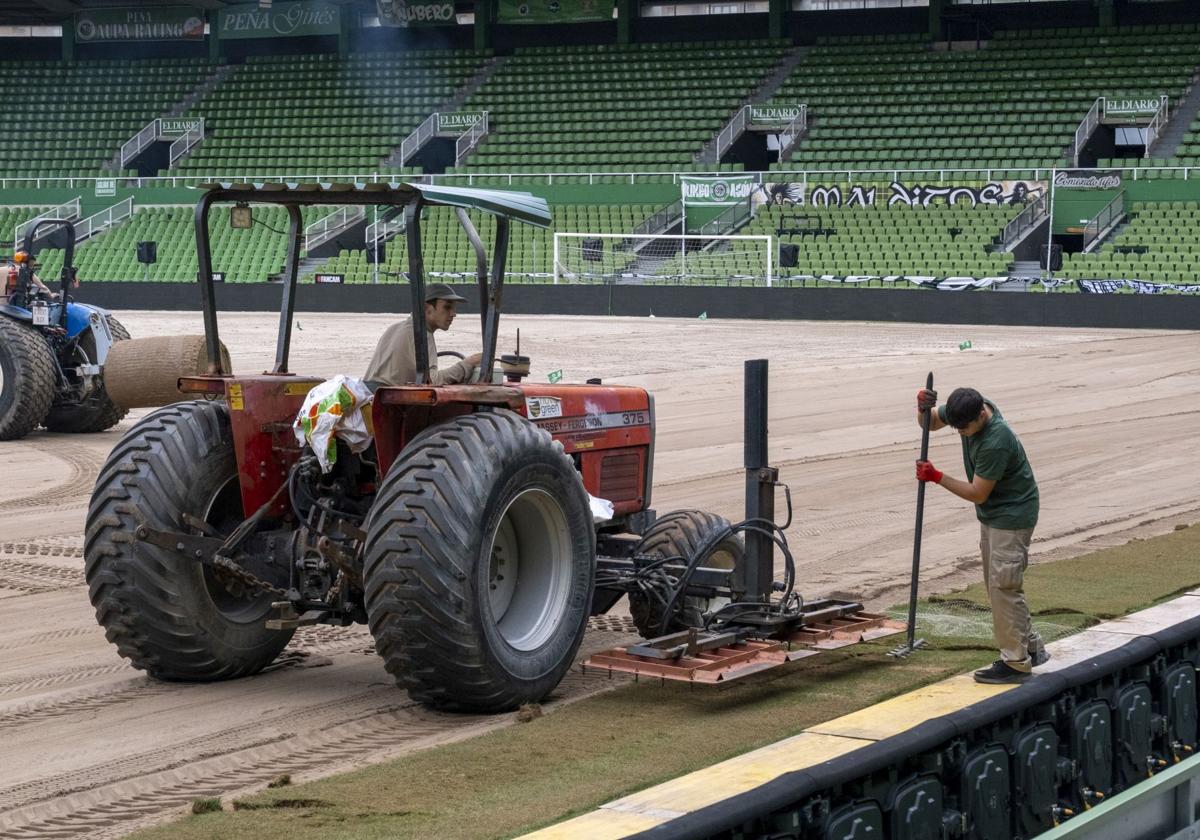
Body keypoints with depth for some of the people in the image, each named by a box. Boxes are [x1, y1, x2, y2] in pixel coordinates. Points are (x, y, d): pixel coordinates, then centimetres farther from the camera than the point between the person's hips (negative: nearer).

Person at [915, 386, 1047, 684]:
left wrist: (936, 477, -21)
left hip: (1011, 517, -10)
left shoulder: (996, 442, -32)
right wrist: (923, 405, -15)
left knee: (1004, 587, -8)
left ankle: (1016, 663, -1)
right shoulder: (969, 409, -8)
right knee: (997, 585, 15)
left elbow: (977, 493, -24)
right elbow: (929, 422, 8)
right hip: (992, 514, 10)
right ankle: (1032, 648, 25)